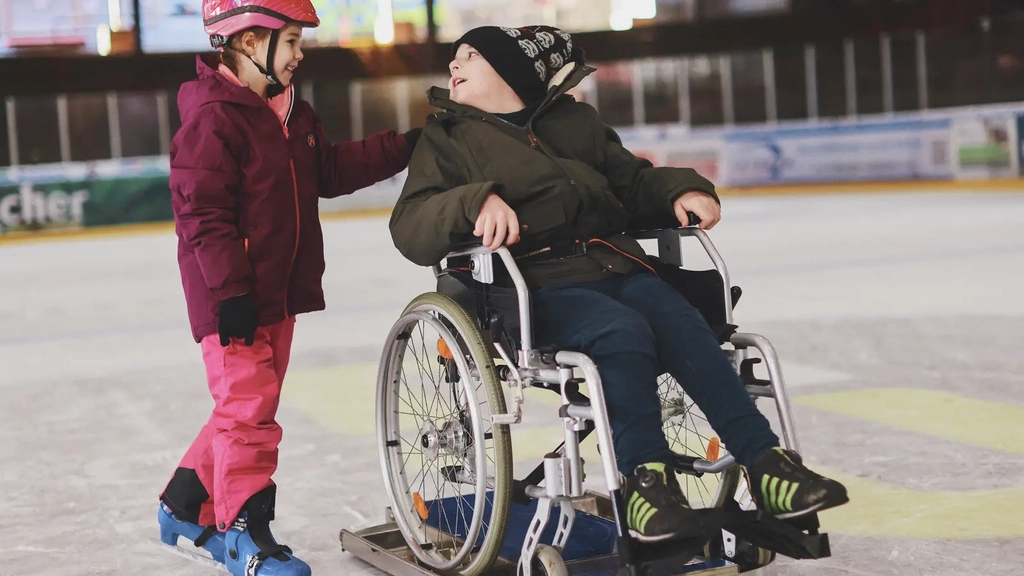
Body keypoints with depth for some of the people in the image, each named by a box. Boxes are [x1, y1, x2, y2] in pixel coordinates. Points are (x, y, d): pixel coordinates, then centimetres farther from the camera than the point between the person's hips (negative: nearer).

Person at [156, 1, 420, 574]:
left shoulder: (294, 114, 12)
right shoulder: (212, 119, -17)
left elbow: (330, 170, 19)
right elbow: (204, 214, -20)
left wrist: (403, 148, 11)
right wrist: (230, 292, -23)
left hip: (281, 291, 10)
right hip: (233, 298, -9)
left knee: (250, 406, 16)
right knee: (249, 407, -8)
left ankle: (186, 506, 31)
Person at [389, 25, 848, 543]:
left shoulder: (574, 120, 24)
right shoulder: (447, 137, 13)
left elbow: (634, 181, 30)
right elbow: (409, 228, -2)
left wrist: (679, 190, 7)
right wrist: (475, 201, -22)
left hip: (617, 267, 4)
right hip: (538, 288, -4)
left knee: (682, 326, -23)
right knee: (624, 332, -32)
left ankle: (764, 464, -24)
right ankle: (644, 478, -25)